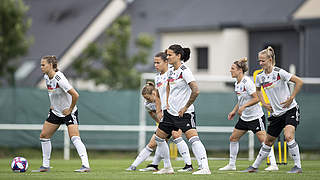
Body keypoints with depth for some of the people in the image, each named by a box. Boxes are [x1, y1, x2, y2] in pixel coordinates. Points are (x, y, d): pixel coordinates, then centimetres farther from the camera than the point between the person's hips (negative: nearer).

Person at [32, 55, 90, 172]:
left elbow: (75, 95, -30)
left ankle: (86, 165, -23)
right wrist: (52, 104, 13)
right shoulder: (46, 77, -1)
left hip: (69, 112, -9)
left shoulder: (59, 78, -27)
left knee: (75, 138, -20)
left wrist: (70, 109, -19)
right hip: (55, 112, 9)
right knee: (44, 135, 8)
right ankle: (45, 166, 18)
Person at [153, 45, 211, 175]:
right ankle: (167, 167, 26)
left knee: (193, 138, -23)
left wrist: (185, 108, -18)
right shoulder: (170, 71, 10)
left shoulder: (184, 71, -15)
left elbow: (195, 91, -24)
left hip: (184, 113, -9)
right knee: (158, 138, 14)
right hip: (170, 112, 9)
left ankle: (205, 168, -28)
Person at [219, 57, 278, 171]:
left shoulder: (247, 82, -18)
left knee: (263, 140, -11)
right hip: (244, 117, 9)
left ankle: (273, 165, -10)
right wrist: (234, 111, 13)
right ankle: (231, 165, 18)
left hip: (255, 116, -9)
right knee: (233, 138, 9)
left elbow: (256, 98, -21)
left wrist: (243, 106, -25)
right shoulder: (237, 84, 8)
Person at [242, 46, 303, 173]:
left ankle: (298, 166, -16)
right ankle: (255, 166, 24)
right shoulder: (260, 77, 3)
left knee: (288, 136, -25)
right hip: (276, 114, 6)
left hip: (290, 110, -6)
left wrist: (291, 98, -16)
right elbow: (258, 89, 26)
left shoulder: (279, 72, -16)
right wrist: (264, 103, 12)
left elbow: (299, 82, -17)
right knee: (268, 141, 13)